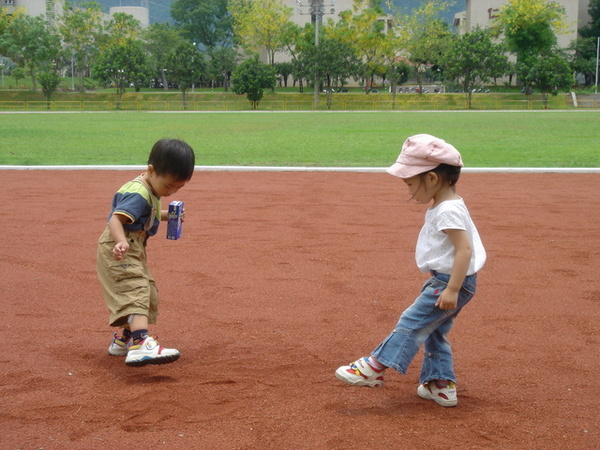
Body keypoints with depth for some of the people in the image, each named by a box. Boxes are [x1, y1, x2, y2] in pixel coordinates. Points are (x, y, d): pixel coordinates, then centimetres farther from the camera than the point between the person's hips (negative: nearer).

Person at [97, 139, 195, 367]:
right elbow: (116, 218, -35)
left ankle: (123, 339, 39)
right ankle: (141, 345, -43)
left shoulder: (151, 191, 10)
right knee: (136, 291, -26)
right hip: (119, 252, -11)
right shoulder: (138, 194, -22)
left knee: (148, 295, 21)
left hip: (134, 252, 11)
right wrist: (121, 242, -53)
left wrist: (166, 216, 13)